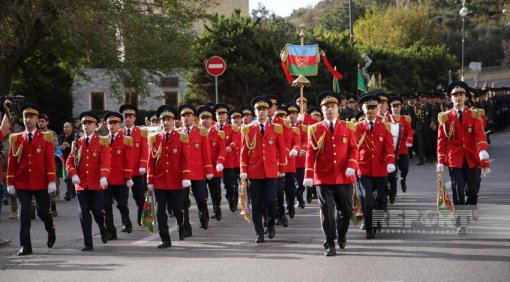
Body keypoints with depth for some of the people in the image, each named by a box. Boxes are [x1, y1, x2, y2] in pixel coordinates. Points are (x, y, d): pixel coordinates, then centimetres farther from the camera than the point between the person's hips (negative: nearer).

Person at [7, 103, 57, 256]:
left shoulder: (46, 138, 2)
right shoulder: (16, 139, 6)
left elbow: (50, 160, -3)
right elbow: (11, 161, 5)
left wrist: (52, 181, -9)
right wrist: (10, 183, 1)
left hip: (41, 183, -1)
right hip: (22, 183, 1)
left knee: (43, 211, 4)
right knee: (24, 214, -1)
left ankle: (51, 230, 35)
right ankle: (25, 246, 2)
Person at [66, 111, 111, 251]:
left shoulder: (102, 142, 2)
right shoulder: (77, 143, 11)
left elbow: (106, 161, -10)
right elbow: (69, 162, 8)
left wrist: (103, 176, -26)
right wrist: (73, 175, -10)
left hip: (97, 184, -3)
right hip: (81, 184, 3)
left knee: (97, 210, -3)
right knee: (84, 213, 0)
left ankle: (103, 230, 30)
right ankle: (88, 243, 5)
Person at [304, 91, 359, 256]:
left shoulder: (348, 127, 7)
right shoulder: (315, 129, 3)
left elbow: (354, 148, 5)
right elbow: (310, 153, 0)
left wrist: (351, 166, -12)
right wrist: (308, 176, -7)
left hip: (344, 177, 1)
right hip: (323, 177, -1)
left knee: (346, 209, 9)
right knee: (327, 211, -2)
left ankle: (341, 235, 34)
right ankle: (330, 244, 5)